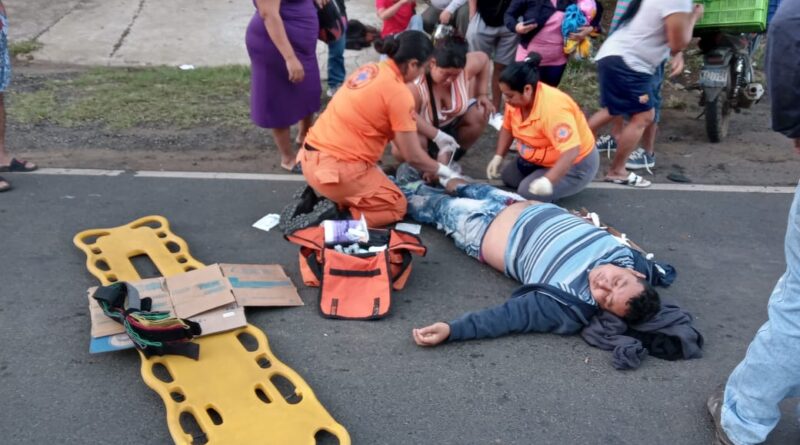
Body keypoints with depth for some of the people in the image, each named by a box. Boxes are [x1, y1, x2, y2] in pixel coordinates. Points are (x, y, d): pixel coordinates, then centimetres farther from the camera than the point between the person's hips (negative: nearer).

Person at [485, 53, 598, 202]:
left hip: (575, 165, -8)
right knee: (508, 178, 9)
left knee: (529, 192, -23)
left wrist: (548, 180, -50)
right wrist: (498, 157, -5)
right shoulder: (516, 99, -13)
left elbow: (571, 152, -41)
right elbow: (508, 128, 7)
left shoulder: (554, 108, -37)